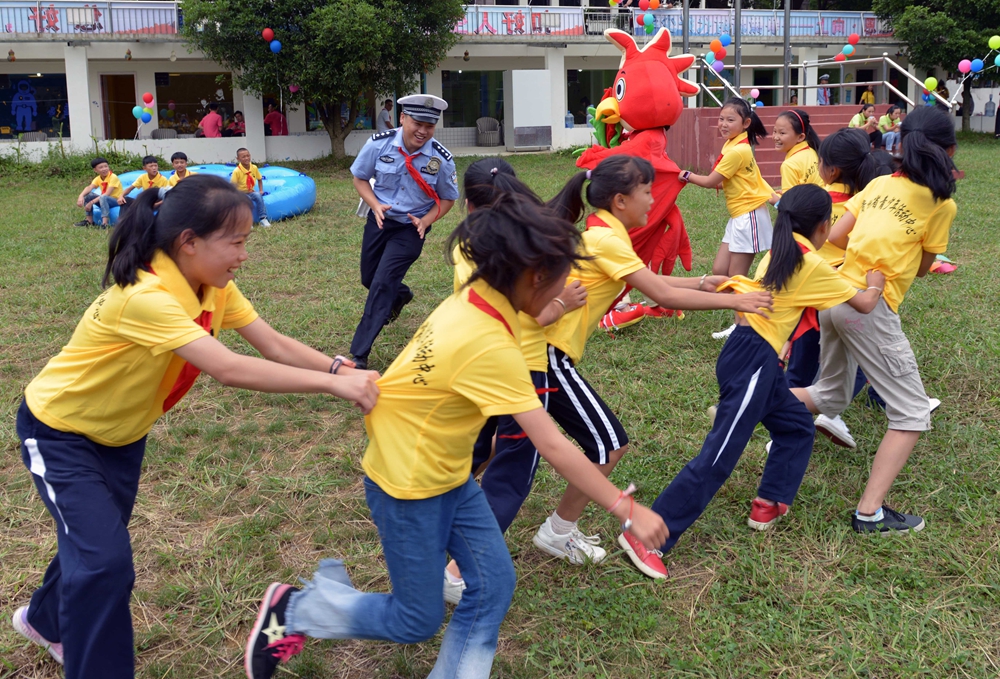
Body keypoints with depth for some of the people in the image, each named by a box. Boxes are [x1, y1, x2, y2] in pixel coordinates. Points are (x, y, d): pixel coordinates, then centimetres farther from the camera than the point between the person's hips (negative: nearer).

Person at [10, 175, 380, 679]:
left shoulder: (212, 286, -13)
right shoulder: (144, 296, -39)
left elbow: (274, 345, -17)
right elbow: (230, 370, -46)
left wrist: (341, 369, -33)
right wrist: (333, 384, -46)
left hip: (122, 430, 8)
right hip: (60, 431, -8)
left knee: (98, 535, 22)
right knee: (105, 560, -16)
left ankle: (46, 620, 51)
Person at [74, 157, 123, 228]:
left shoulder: (113, 177, -18)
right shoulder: (98, 179, 2)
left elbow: (107, 194, -26)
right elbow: (89, 188, -14)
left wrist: (92, 202, -29)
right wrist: (81, 196, -35)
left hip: (117, 201, -7)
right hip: (105, 201, 7)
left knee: (103, 197, -36)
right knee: (87, 195, -8)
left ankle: (104, 223, -42)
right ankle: (89, 220, -3)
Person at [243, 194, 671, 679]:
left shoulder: (473, 299, -8)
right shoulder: (490, 348, -32)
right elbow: (555, 449, -31)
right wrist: (628, 511, -25)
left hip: (448, 474, 8)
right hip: (409, 487, -8)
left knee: (493, 585, 8)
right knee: (418, 620, 8)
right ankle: (293, 609, 24)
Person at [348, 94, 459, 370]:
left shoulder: (441, 159, -17)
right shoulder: (379, 143, -15)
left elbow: (447, 199, -2)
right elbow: (359, 178, -1)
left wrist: (425, 221, -18)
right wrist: (375, 206, -17)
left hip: (411, 229, -3)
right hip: (379, 220, 3)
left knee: (382, 284, -14)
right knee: (369, 279, 17)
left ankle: (358, 354, -6)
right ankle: (400, 295, 55)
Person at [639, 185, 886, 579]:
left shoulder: (780, 252, 12)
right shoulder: (812, 265, -8)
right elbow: (864, 305, 2)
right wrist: (876, 281, 21)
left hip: (755, 356, 9)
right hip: (753, 360, -9)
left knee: (797, 426, 21)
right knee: (720, 455, -9)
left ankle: (769, 504, 24)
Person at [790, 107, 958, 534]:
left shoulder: (879, 184, 11)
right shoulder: (941, 203, -3)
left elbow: (834, 236, 6)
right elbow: (922, 268, 6)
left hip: (835, 295, 7)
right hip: (870, 307, -7)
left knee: (831, 397, 25)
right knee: (912, 414, 3)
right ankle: (870, 514, -3)